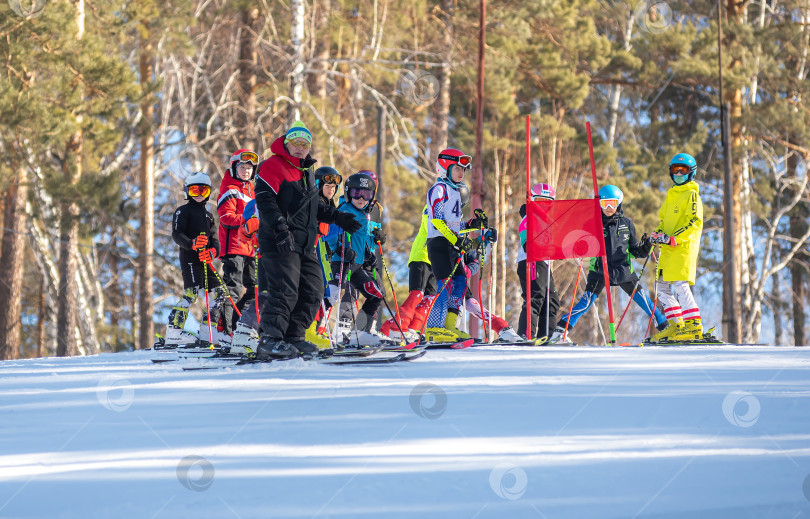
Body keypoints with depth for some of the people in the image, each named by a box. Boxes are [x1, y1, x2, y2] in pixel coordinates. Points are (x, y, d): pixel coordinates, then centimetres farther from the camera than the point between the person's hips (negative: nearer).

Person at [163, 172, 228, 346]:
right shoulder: (183, 211, 4)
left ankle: (207, 330, 7)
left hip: (205, 260, 7)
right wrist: (192, 243, -29)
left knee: (219, 292, 3)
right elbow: (176, 235, -9)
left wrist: (212, 251, -11)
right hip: (189, 258, -7)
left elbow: (214, 240, 14)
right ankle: (174, 330, -21)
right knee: (192, 292, -20)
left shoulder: (208, 215, 24)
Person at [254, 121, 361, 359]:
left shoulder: (306, 172, 22)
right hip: (280, 243, -9)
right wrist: (280, 227, -26)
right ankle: (270, 340, -18)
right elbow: (265, 201, -16)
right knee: (285, 292, -18)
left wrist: (337, 217, 23)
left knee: (313, 290, 7)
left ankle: (294, 337, 14)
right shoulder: (273, 167, -5)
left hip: (305, 245, 9)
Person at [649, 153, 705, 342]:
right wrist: (658, 234, 7)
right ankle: (676, 324, 12)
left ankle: (694, 326, -16)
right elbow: (663, 218, 29)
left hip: (684, 247, -9)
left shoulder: (692, 195, -4)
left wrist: (672, 239, -21)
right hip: (669, 249, 9)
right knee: (662, 286, 8)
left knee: (680, 284, -17)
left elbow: (695, 222, -14)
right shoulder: (671, 195, 22)